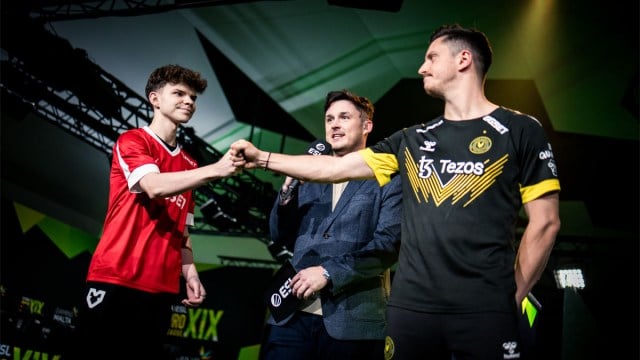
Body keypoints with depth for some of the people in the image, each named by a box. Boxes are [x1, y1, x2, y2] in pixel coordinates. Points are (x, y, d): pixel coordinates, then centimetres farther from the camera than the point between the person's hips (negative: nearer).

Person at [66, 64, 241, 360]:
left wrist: (189, 272, 3)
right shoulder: (131, 141, 0)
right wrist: (215, 170, -29)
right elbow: (155, 186, -19)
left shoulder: (189, 165, 18)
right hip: (114, 280, -5)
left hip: (161, 288, 6)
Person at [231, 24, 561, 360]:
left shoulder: (520, 130, 1)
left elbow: (545, 222, -1)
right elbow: (335, 168, 15)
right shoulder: (412, 139, 14)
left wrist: (512, 298, -3)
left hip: (485, 311, -4)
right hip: (409, 305, 4)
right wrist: (262, 158, 13)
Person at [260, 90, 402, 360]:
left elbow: (389, 244, -10)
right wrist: (287, 191, -1)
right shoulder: (309, 178, 16)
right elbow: (281, 238, 15)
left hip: (353, 321, -4)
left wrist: (329, 271, -16)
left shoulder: (387, 179, 1)